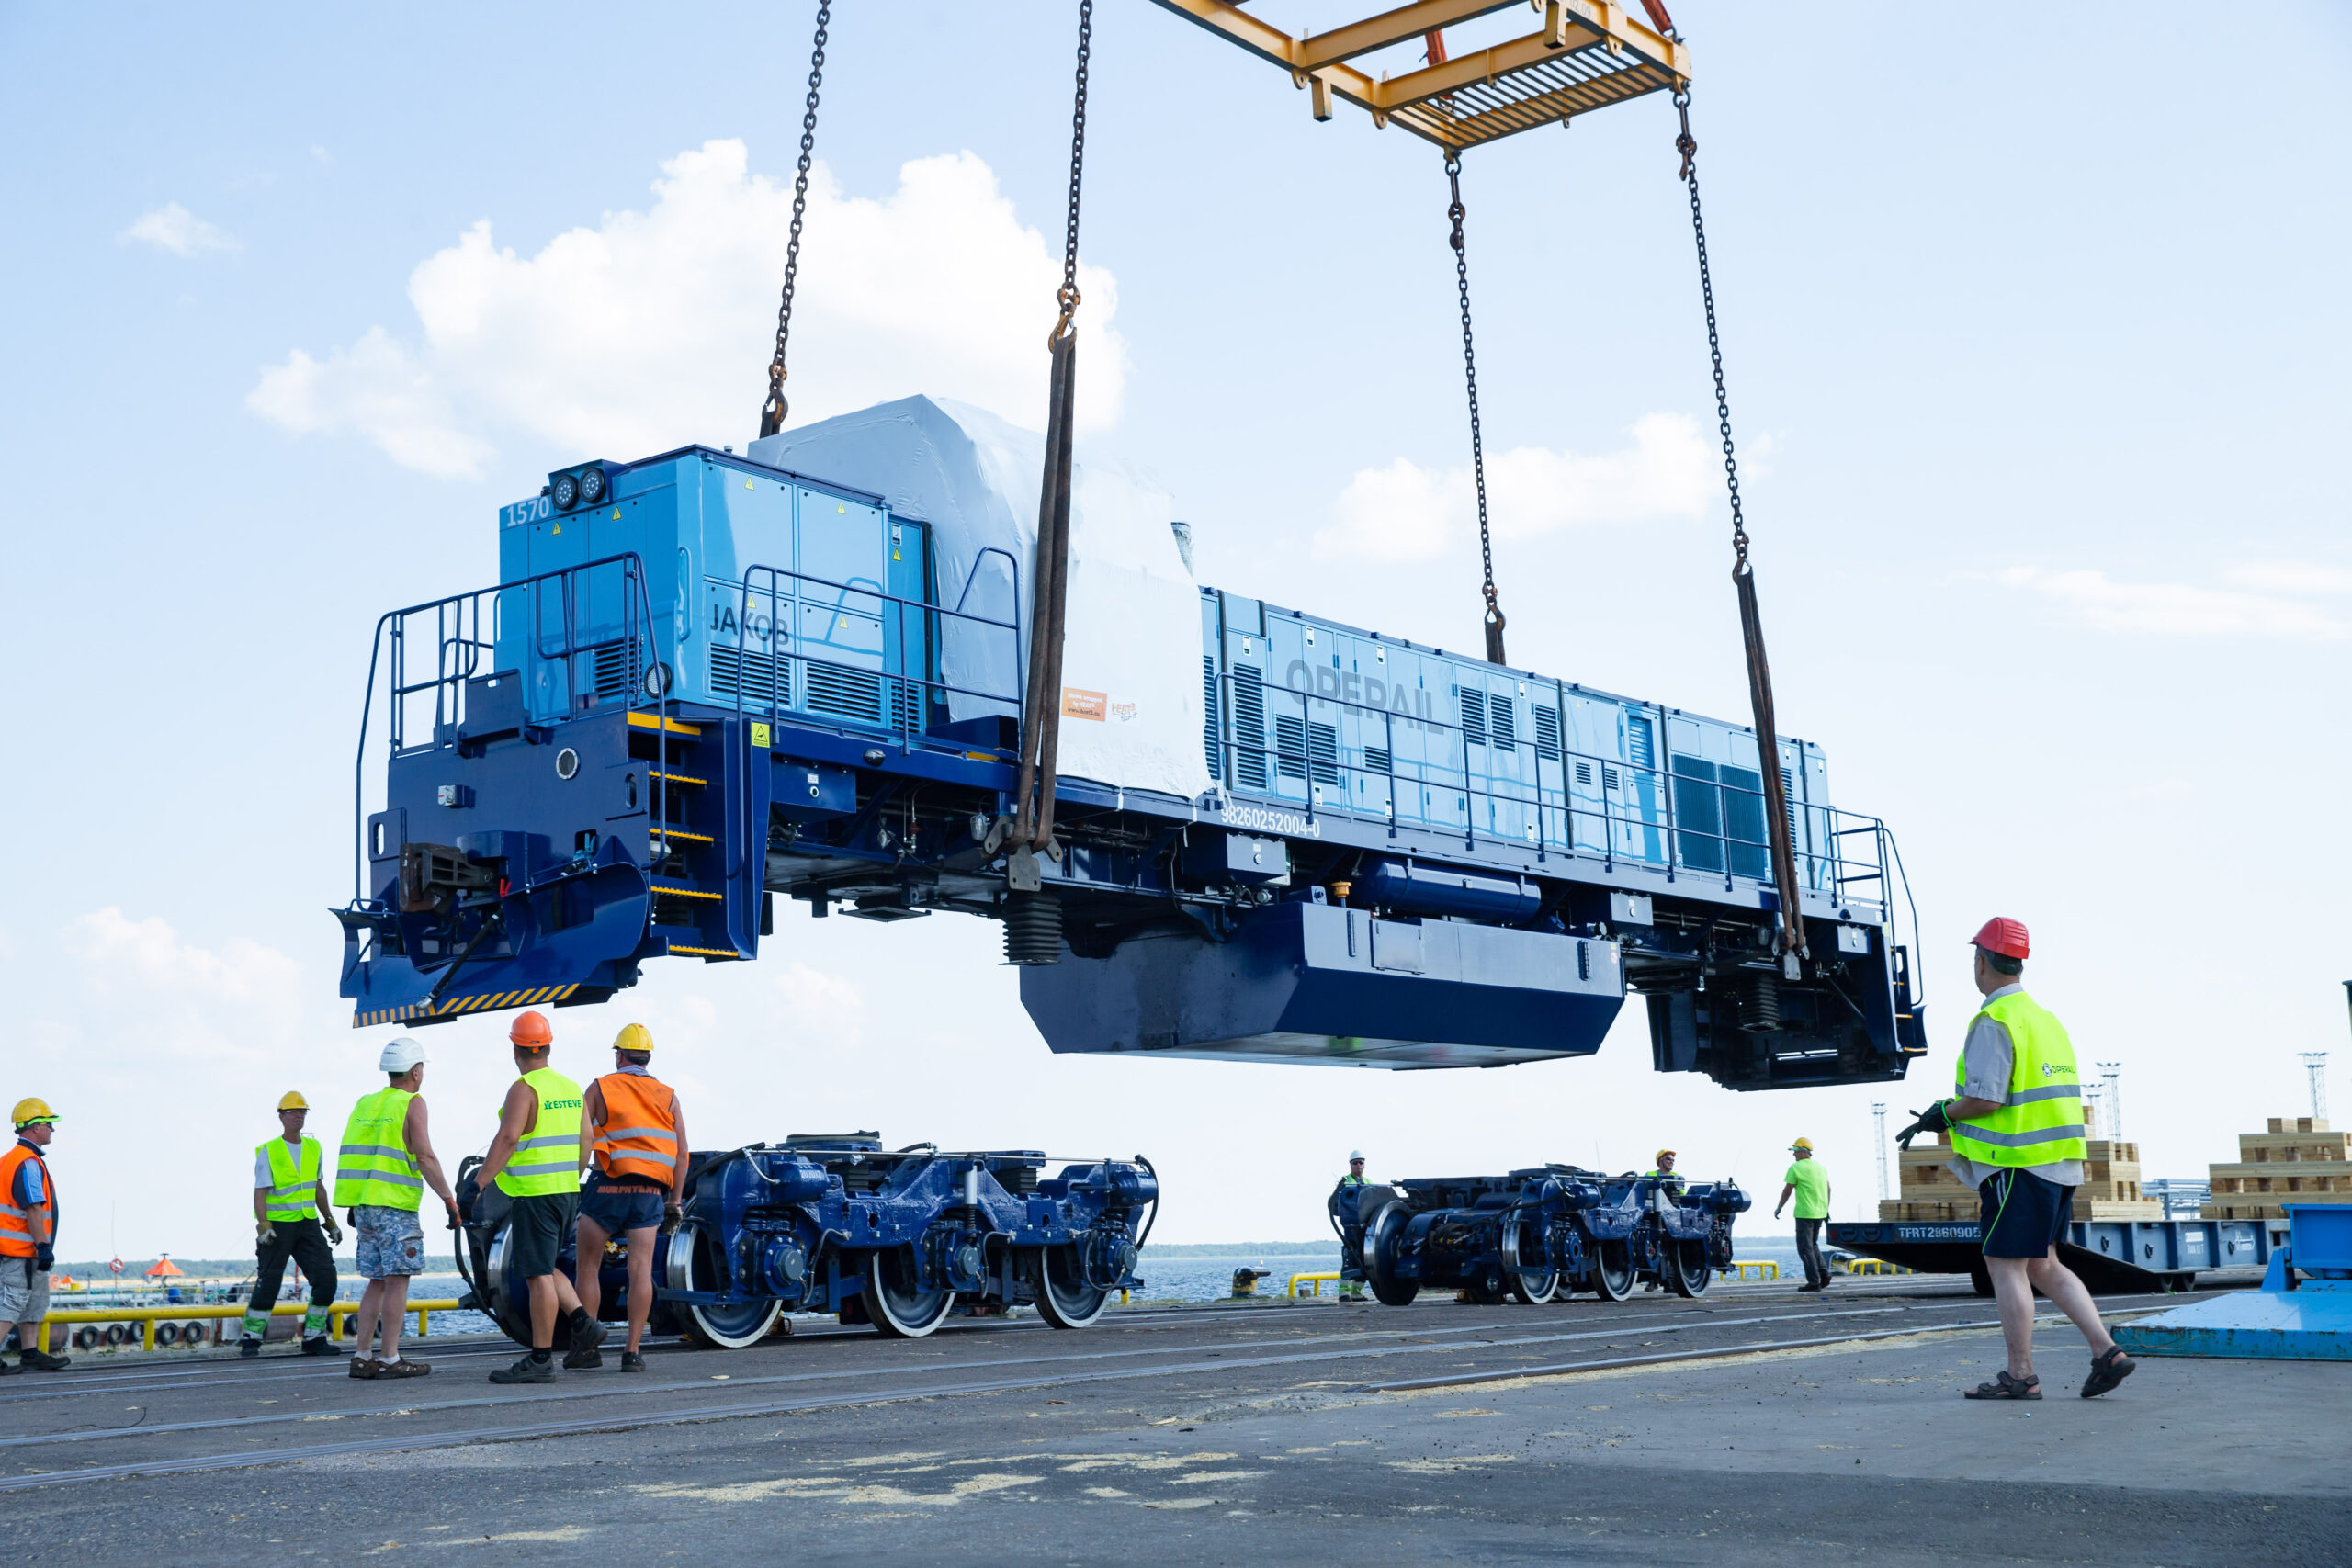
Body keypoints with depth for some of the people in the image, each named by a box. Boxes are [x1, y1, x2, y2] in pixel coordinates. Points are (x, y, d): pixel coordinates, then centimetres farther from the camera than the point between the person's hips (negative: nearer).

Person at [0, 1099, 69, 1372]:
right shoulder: (29, 1163, -17)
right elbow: (33, 1208, -22)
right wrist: (43, 1247, -21)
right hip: (24, 1250, -10)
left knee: (35, 1303, 15)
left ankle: (31, 1354, 18)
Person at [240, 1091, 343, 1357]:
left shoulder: (313, 1148, 10)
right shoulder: (268, 1152, -6)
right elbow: (260, 1192, -12)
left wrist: (330, 1221, 15)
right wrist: (263, 1225, -26)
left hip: (307, 1224, 5)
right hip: (277, 1225, -5)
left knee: (326, 1278, -7)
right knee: (268, 1283, -4)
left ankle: (313, 1338, 1)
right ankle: (251, 1339, 13)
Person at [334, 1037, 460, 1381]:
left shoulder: (366, 1104, 17)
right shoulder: (411, 1103, -4)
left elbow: (351, 1158, 17)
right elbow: (425, 1158, -13)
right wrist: (450, 1200, -9)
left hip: (363, 1207, 7)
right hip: (394, 1206, -7)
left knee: (377, 1282, 12)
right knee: (397, 1280, -4)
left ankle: (361, 1357, 9)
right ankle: (390, 1359, -6)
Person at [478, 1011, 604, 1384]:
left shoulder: (524, 1089, -12)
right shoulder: (571, 1088, 12)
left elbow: (506, 1139, -22)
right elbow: (585, 1140, 16)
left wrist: (477, 1185, -22)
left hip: (534, 1194, -8)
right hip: (567, 1193, 8)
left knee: (538, 1275, -5)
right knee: (543, 1268, 20)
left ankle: (540, 1360, -3)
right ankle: (583, 1323, 7)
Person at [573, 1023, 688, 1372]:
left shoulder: (599, 1089, 4)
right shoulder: (667, 1096, 11)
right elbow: (681, 1153, 6)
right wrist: (675, 1201, 10)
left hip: (608, 1186, -2)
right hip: (650, 1191, 2)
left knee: (586, 1265, 9)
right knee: (641, 1270, -1)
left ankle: (587, 1346, 7)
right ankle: (633, 1350, -6)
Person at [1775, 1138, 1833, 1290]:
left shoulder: (1796, 1168, -10)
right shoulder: (1821, 1167, 11)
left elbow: (1787, 1191, -8)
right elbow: (1828, 1190, 16)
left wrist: (1778, 1208, 4)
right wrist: (1826, 1209, 25)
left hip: (1804, 1214, -7)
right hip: (1820, 1213, 7)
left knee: (1805, 1248, -1)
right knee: (1813, 1244, 21)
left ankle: (1814, 1282, -5)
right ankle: (1824, 1273, 6)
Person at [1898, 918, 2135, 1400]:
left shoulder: (1993, 1022, -14)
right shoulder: (2047, 1019, 16)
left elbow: (1984, 1099, -21)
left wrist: (1942, 1114, -4)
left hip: (2018, 1164, -9)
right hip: (2059, 1162, 9)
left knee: (2005, 1264, -2)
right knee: (2041, 1265, 15)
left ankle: (2020, 1375, 1)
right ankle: (2107, 1351, 8)